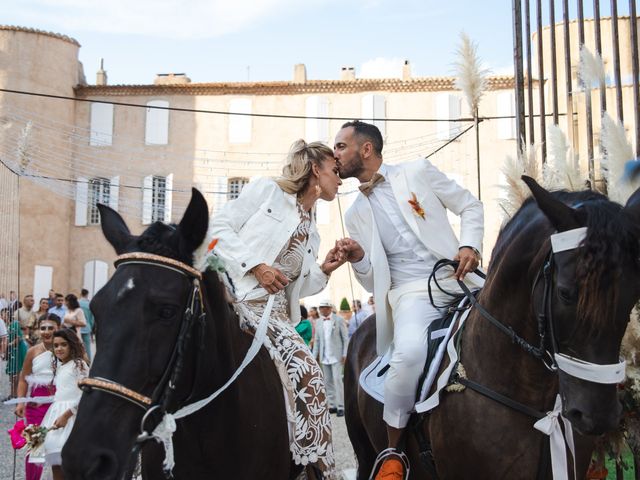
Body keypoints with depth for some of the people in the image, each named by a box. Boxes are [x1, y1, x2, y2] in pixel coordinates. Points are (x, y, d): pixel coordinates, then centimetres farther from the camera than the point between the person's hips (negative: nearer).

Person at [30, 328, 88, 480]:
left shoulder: (78, 364, -6)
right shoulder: (58, 366, 19)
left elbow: (84, 394, -13)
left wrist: (66, 415, -17)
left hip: (73, 414, -8)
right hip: (56, 412, 8)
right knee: (55, 463, 5)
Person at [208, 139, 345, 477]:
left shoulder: (311, 233, 24)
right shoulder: (267, 190, 6)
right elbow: (219, 228, -2)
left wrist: (324, 270, 5)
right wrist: (255, 266, -12)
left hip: (272, 312, 7)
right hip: (234, 295, -7)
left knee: (307, 375, -11)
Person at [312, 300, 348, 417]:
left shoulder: (339, 320, -3)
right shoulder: (318, 322, 9)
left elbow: (345, 339, -2)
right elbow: (317, 340, 12)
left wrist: (345, 355, -9)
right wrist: (314, 356, 6)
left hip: (336, 356, -4)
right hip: (324, 357, 5)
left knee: (337, 380, -9)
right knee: (328, 382, 6)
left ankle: (340, 407, -5)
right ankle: (332, 405, 13)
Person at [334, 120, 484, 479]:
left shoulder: (418, 172, 8)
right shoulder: (356, 214, 16)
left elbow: (471, 206, 11)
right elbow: (372, 282, 16)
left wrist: (470, 245, -7)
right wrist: (358, 259, -5)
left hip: (457, 278, 1)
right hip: (411, 291, 0)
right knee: (410, 351, -31)